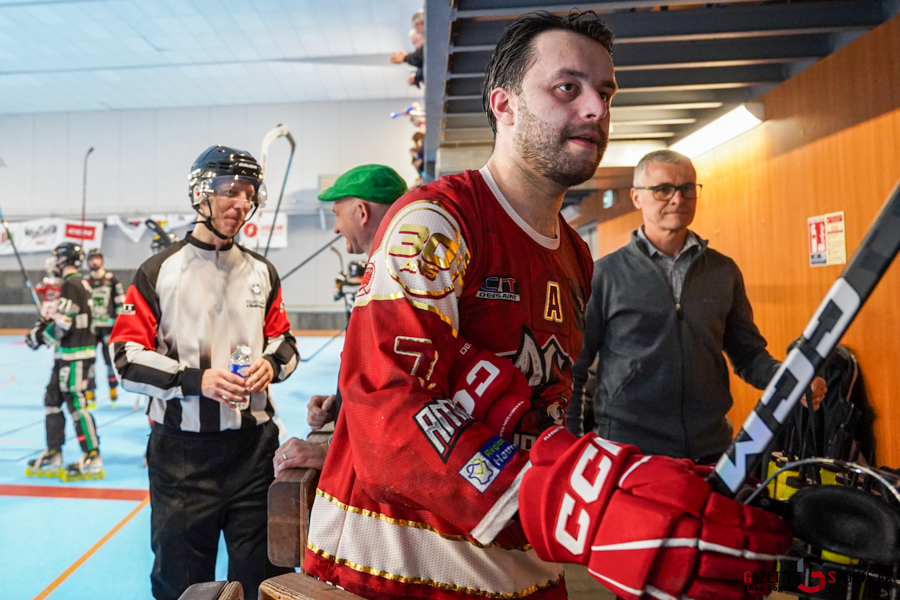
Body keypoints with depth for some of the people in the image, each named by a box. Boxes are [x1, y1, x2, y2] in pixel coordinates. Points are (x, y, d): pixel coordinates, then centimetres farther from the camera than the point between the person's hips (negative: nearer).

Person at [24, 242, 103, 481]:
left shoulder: (71, 285, -14)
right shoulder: (80, 284, 16)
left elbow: (63, 324, -19)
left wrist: (40, 337, -6)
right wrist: (45, 324, 14)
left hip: (75, 355, -10)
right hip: (67, 355, 10)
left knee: (76, 405, -7)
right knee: (53, 400, 15)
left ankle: (93, 459, -1)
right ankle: (53, 454, 24)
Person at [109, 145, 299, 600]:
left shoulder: (262, 273, 9)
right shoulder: (158, 272, -3)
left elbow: (284, 341, 14)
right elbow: (128, 358, -5)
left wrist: (271, 364, -7)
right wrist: (195, 380, -17)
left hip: (254, 443, 3)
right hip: (182, 449, -2)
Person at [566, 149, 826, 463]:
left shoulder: (724, 271, 9)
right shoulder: (604, 273, -2)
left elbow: (748, 352, 15)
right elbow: (575, 367, -2)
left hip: (712, 450, 4)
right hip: (627, 451, -3)